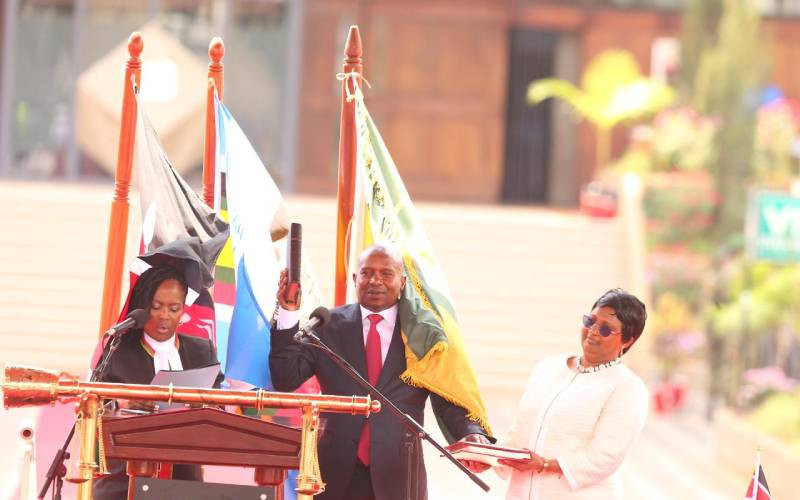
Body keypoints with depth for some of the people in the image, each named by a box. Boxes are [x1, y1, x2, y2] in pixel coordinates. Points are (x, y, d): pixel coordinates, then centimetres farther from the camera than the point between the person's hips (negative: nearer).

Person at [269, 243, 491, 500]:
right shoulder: (328, 326, 8)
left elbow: (448, 403, 3)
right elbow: (285, 380, 1)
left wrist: (472, 433, -17)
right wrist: (288, 314, -8)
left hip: (397, 475, 0)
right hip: (337, 474, 0)